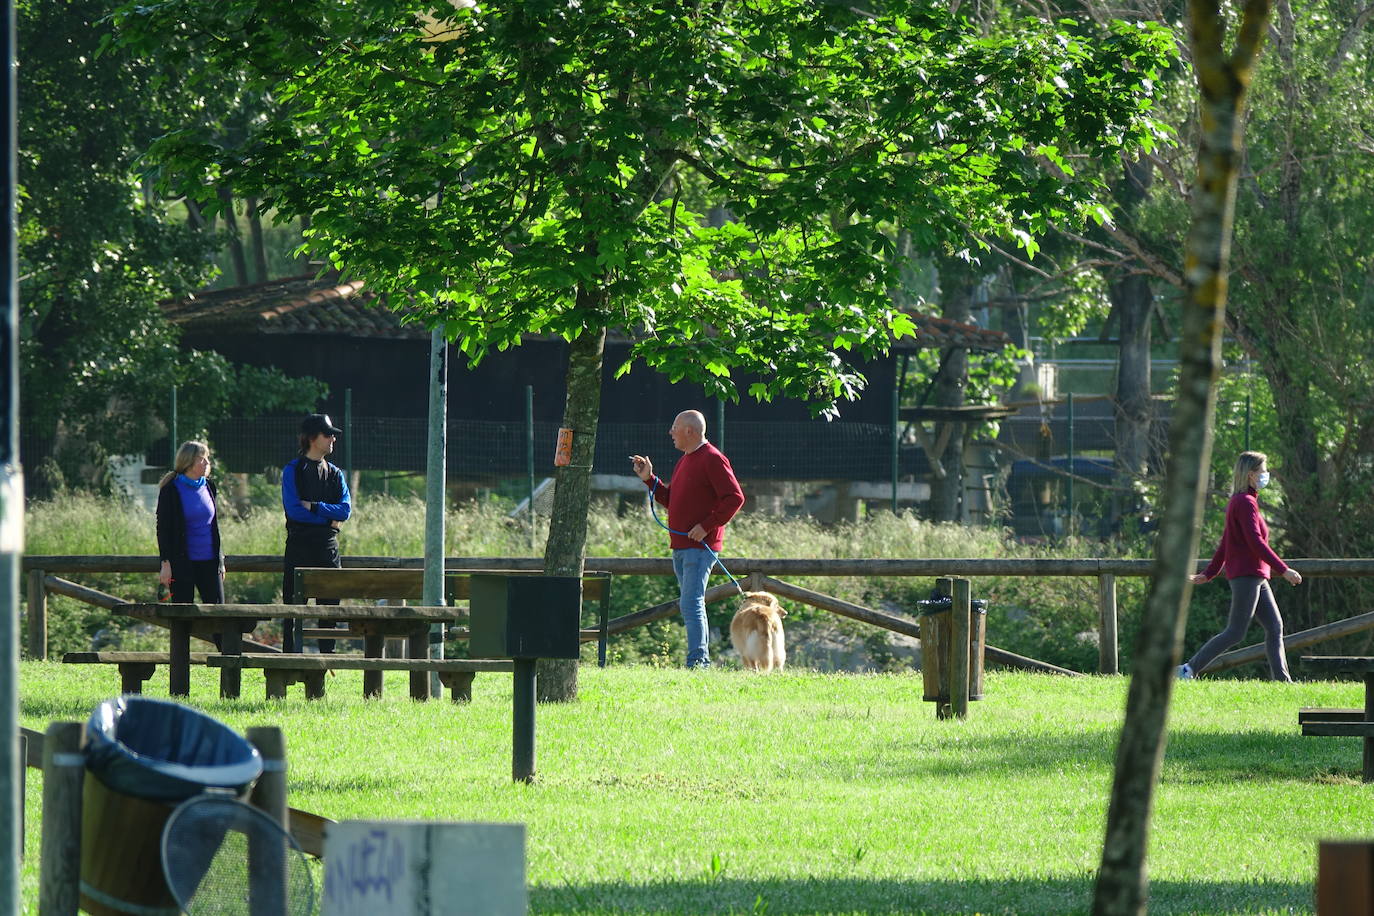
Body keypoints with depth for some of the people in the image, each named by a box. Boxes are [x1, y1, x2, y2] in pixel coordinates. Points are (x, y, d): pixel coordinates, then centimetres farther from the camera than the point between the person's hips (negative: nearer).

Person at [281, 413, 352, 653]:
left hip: (328, 546, 4)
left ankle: (327, 656, 8)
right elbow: (293, 510, -11)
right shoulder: (293, 470, 0)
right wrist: (328, 517, -8)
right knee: (294, 604, -4)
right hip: (299, 545, -4)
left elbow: (345, 510, 2)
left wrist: (313, 507, -10)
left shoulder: (335, 473, 14)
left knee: (330, 604, 3)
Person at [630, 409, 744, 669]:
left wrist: (706, 526, -19)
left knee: (692, 604, -15)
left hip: (699, 545, -10)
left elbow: (734, 498, -17)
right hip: (681, 547, 10)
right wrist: (649, 479, 13)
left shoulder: (713, 460, -11)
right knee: (688, 605, 12)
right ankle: (703, 661, 16)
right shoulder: (684, 461, 19)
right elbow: (671, 499, 25)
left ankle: (697, 661, -17)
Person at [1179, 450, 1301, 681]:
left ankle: (1282, 680, 3)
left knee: (1275, 627, 5)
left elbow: (1225, 543, 21)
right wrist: (1283, 569, -20)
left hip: (1256, 578, 10)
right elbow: (1256, 542, -20)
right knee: (1235, 632, -9)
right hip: (1246, 575, -10)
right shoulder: (1245, 502, -13)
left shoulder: (1239, 502, 18)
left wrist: (1209, 574, 22)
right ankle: (1189, 669, -6)